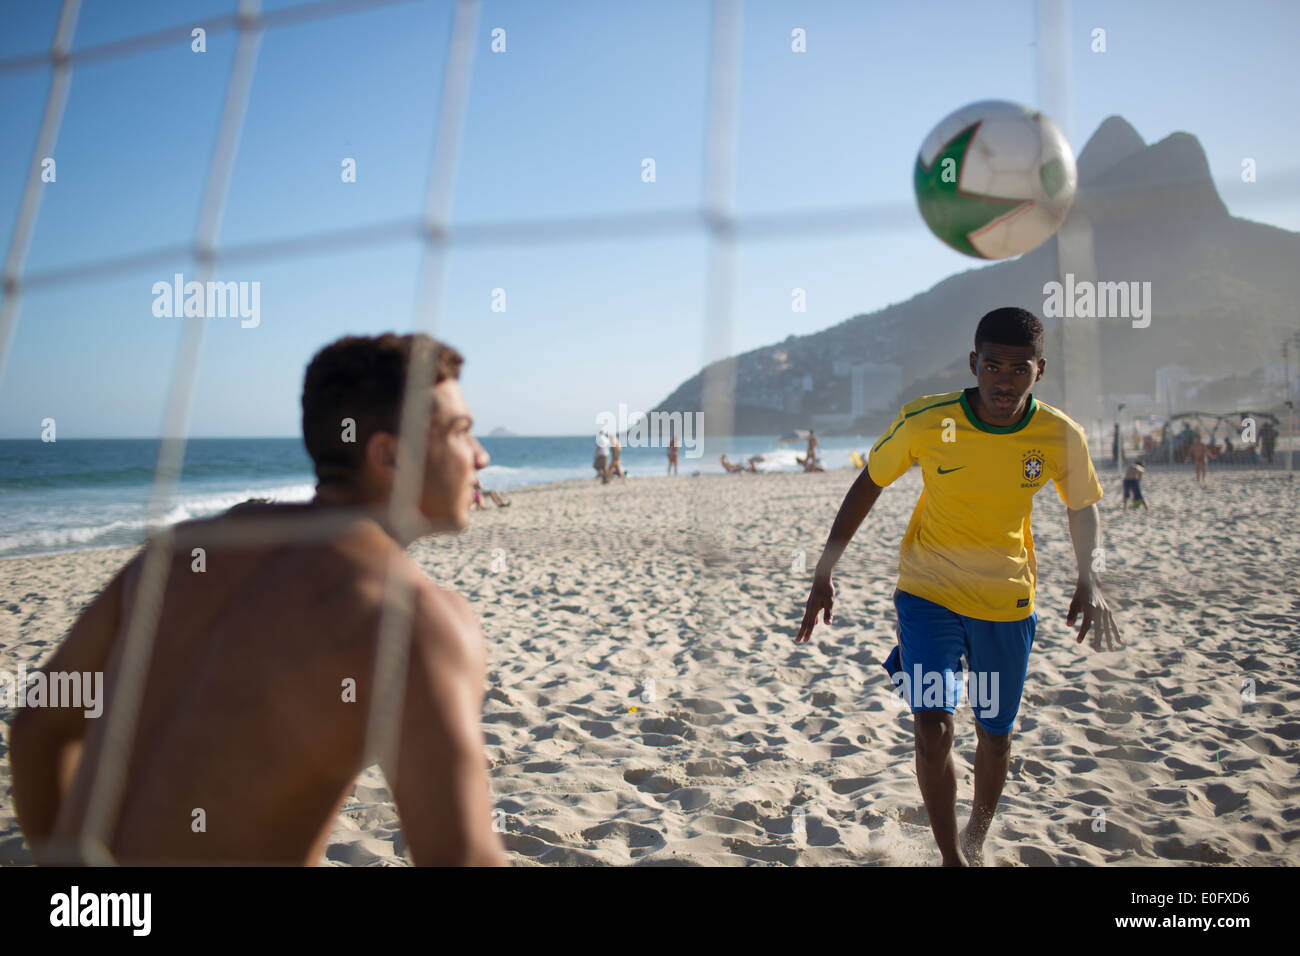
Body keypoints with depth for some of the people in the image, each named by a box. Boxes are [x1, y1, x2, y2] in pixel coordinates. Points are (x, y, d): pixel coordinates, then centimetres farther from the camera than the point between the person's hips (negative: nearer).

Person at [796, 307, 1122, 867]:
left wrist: (1089, 581, -7)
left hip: (1008, 601, 2)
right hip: (928, 590, -2)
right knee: (933, 729, -14)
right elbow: (869, 483, -6)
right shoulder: (926, 421, -19)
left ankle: (976, 841, 43)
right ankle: (951, 857, 10)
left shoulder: (1061, 436, -13)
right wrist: (825, 572, -8)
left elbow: (1082, 506, 7)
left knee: (995, 733, 15)